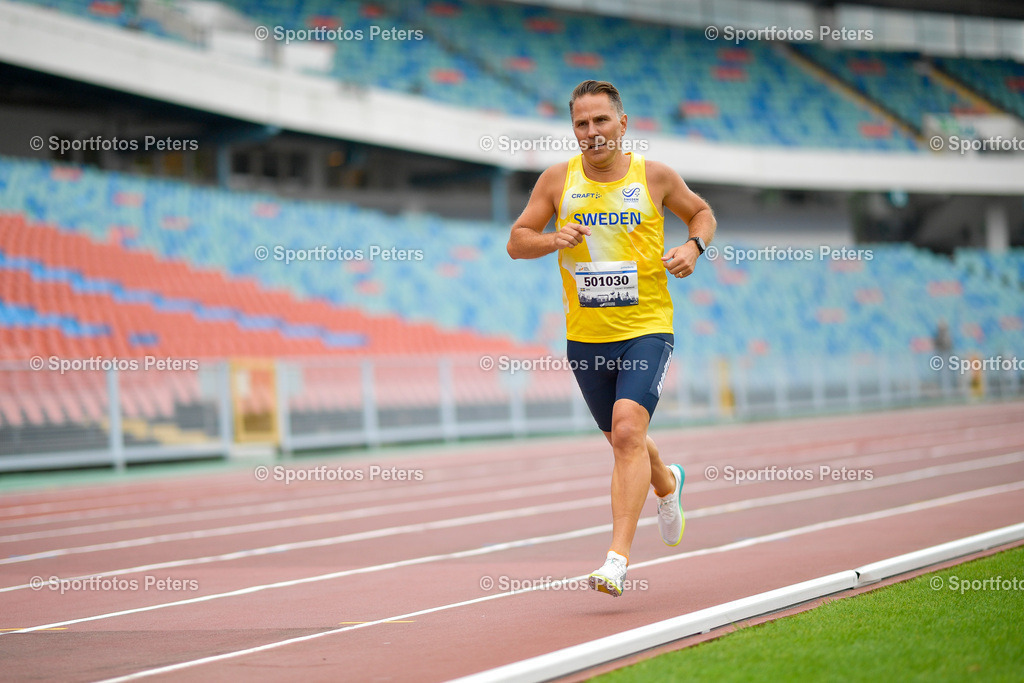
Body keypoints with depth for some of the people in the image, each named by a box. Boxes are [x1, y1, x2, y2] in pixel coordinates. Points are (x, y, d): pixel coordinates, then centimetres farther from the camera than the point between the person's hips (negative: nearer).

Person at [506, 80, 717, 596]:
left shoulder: (654, 176, 0)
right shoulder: (558, 180, 3)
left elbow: (701, 213, 16)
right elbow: (516, 241, 7)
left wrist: (694, 247, -5)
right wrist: (553, 240, -14)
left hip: (647, 327, -3)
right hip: (585, 335, 3)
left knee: (628, 430, -21)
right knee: (622, 439, 17)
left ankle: (618, 558, -23)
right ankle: (667, 484, 52)